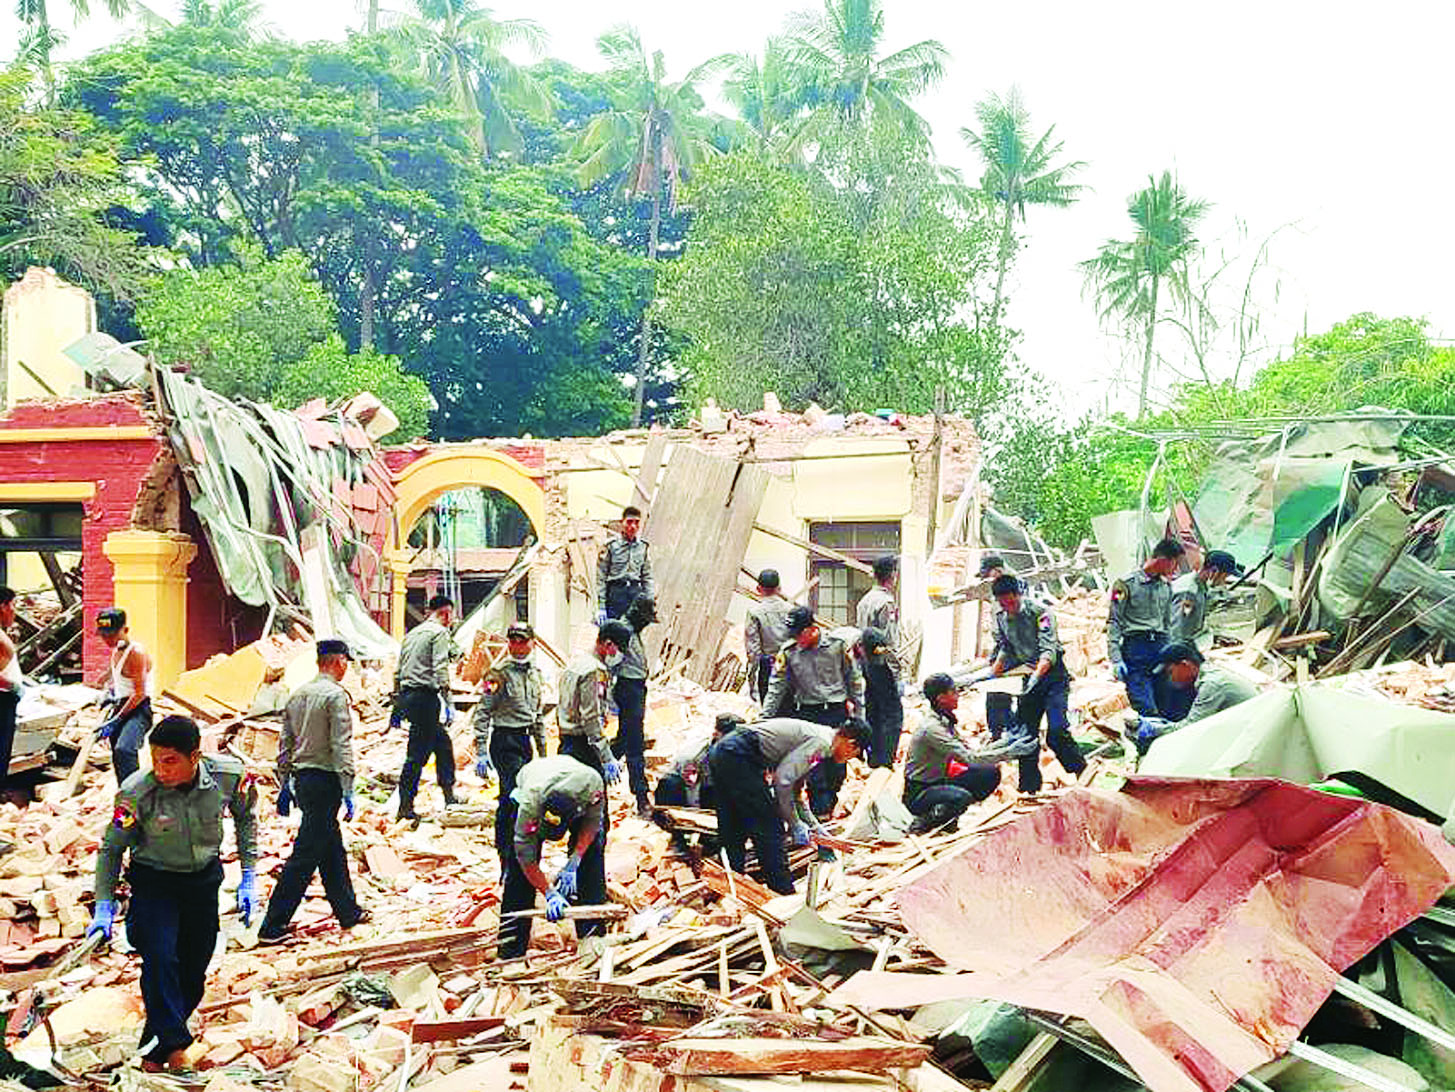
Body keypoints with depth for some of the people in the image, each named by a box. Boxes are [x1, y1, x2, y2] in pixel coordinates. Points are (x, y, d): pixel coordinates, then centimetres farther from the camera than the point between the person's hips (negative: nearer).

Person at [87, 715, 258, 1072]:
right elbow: (111, 848, -10)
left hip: (204, 877, 3)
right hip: (153, 880, -2)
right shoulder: (136, 792, -27)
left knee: (194, 971, 8)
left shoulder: (229, 775, -22)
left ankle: (156, 1048, 26)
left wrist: (249, 877, -2)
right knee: (160, 958, -22)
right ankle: (173, 1046, -10)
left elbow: (245, 819, -1)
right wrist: (104, 906, -15)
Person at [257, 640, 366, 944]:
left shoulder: (297, 694, 11)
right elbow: (341, 746, -18)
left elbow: (285, 744, 14)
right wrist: (347, 791, -17)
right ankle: (272, 926, 1)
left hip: (300, 778, 9)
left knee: (332, 850, 17)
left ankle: (348, 912, 28)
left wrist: (284, 786, 19)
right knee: (305, 855, -3)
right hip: (324, 780, -9)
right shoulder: (335, 695, -13)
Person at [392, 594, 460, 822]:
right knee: (418, 753, -5)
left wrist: (397, 705, 22)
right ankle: (405, 807, -4)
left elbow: (398, 671, 19)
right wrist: (449, 703, -16)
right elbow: (440, 669, -16)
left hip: (407, 695, 9)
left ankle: (449, 796, 23)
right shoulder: (440, 633, -5)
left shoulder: (411, 634, 19)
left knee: (442, 743, 18)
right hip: (425, 695, -9)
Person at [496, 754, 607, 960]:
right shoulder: (529, 803, -42)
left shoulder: (592, 782, -42)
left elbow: (592, 821, -19)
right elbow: (527, 858, -28)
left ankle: (594, 935, 0)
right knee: (519, 868, -11)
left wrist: (573, 863, -23)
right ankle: (510, 949, -1)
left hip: (580, 797, 1)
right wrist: (549, 893, -25)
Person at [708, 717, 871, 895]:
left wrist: (815, 826, 27)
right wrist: (795, 825, -6)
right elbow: (782, 781, -17)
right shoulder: (821, 742, -9)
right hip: (737, 756, -10)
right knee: (769, 826, -1)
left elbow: (792, 793, 28)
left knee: (733, 832, 18)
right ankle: (782, 891, 6)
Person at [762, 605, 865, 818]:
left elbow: (854, 679, 5)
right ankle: (820, 809, 6)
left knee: (837, 763, 4)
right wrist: (765, 718, -2)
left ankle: (830, 800, 26)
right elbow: (776, 687, 2)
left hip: (837, 712, 0)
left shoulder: (838, 645, -4)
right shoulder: (788, 651, -3)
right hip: (807, 712, 0)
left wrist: (858, 713, 6)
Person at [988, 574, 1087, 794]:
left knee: (1057, 731, -18)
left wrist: (1037, 674, -38)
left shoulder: (1039, 612, -15)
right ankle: (1029, 787, 13)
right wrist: (993, 673, 3)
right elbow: (1004, 649, 17)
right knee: (1025, 732, 3)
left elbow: (1049, 650, -23)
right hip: (1029, 678, 6)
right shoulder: (1000, 618, 4)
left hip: (1052, 675, -6)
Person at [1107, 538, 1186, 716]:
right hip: (1135, 648, -6)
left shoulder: (1166, 587, 17)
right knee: (1146, 709, -14)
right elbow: (1113, 623, -6)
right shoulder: (1127, 584, -3)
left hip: (1161, 646, 6)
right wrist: (1116, 659, -14)